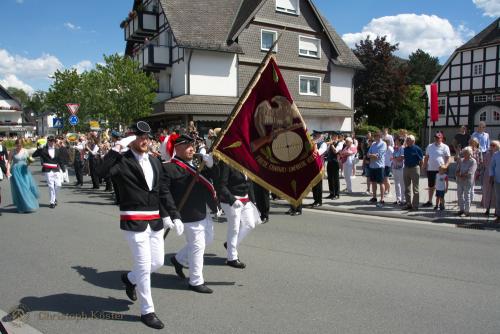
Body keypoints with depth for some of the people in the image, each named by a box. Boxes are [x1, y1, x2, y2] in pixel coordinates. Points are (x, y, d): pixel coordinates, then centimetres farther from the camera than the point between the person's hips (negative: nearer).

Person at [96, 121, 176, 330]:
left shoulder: (155, 162, 12)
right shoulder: (123, 161, -8)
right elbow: (101, 171, -27)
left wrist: (166, 216, 12)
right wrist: (117, 147, -24)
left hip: (155, 221, 7)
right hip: (134, 222, -6)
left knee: (158, 262, 14)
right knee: (144, 267, -2)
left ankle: (130, 279, 43)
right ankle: (147, 311, 16)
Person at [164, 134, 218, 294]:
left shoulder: (195, 163, 11)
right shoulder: (168, 167, -16)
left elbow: (211, 179, 9)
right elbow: (165, 193, -20)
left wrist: (210, 165, -10)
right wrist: (174, 215, -24)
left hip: (203, 212, 9)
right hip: (190, 215, -9)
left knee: (208, 239, 22)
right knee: (198, 245, 1)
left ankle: (179, 259, 38)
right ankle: (196, 281, 19)